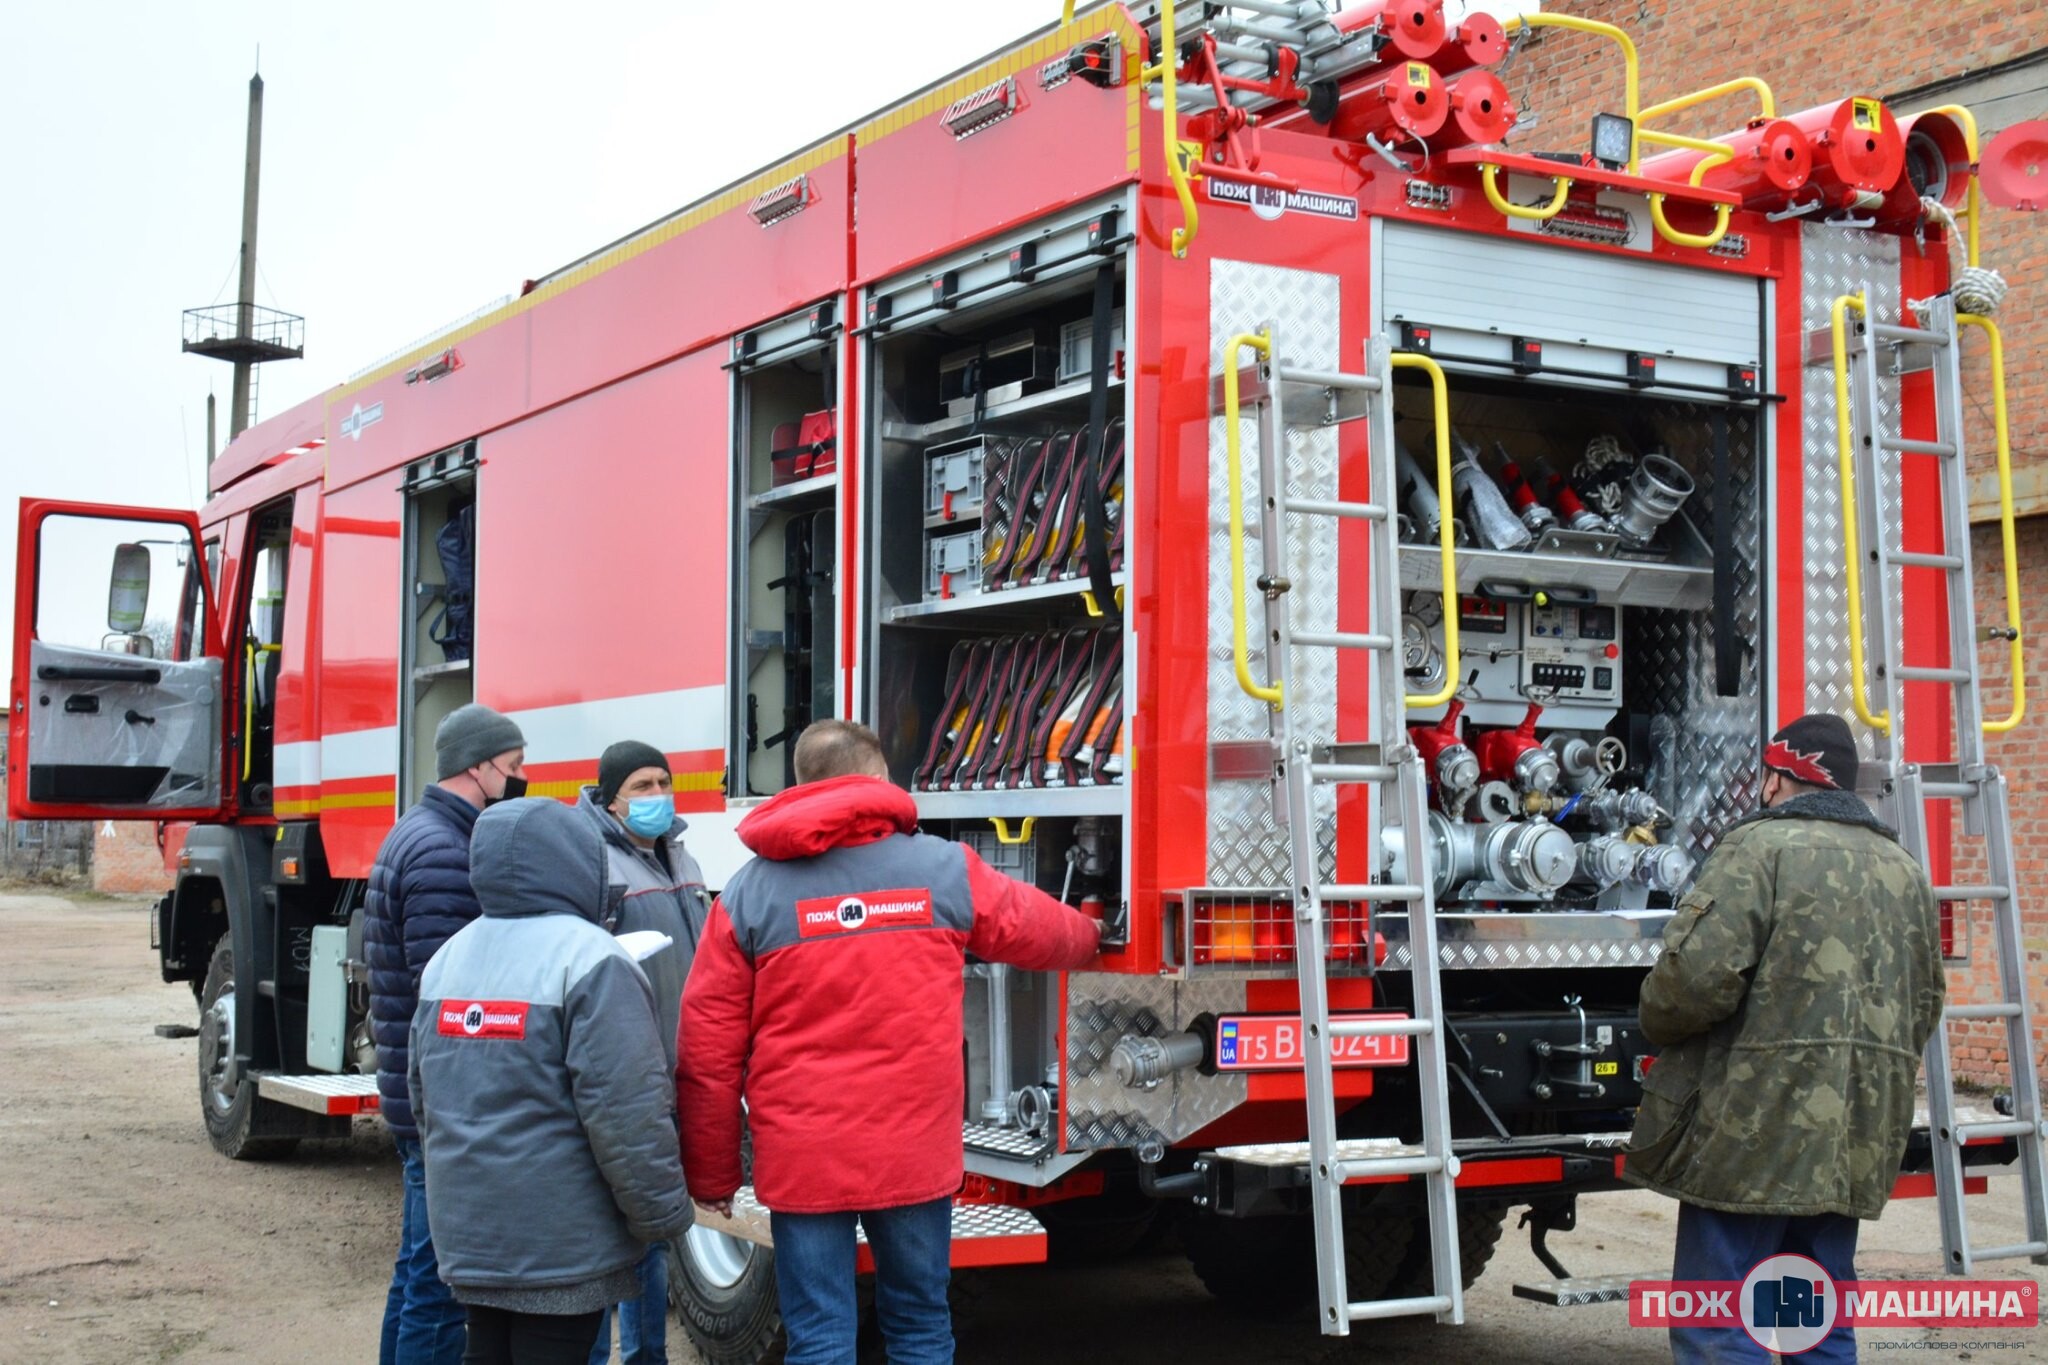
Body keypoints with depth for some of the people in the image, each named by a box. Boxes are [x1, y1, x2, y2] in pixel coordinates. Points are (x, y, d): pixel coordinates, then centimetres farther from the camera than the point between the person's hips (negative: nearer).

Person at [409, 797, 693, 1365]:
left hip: (466, 1230, 8)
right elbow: (625, 1109, -21)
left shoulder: (448, 958, 9)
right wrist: (661, 1212, -10)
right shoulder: (589, 960, -17)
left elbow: (423, 1094, 16)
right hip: (559, 1241, -7)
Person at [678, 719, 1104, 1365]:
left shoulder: (750, 890, -2)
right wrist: (1089, 935, 42)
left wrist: (712, 1175, 8)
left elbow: (708, 1054, -2)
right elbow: (1038, 928, 19)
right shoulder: (946, 868, 0)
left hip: (801, 1158, -1)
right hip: (915, 1150, 1)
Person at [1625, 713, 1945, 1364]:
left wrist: (1657, 1024, 0)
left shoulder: (1761, 848, -9)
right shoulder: (1905, 870, 15)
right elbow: (1924, 1006, 19)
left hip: (1755, 1131, -8)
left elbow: (1696, 976, -19)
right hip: (1858, 1142, 8)